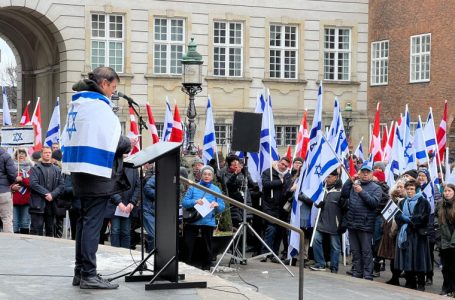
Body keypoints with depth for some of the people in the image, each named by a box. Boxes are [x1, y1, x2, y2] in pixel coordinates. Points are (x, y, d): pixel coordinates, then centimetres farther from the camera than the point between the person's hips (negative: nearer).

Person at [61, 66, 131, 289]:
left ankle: (80, 271, 20)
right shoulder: (99, 104, -13)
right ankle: (89, 275, -5)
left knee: (84, 220, 14)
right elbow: (111, 139, -18)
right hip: (97, 171, -9)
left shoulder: (77, 103, 15)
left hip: (79, 169, 9)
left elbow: (67, 136, 18)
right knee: (93, 222, -7)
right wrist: (128, 145, -1)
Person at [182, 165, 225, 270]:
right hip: (192, 221, 0)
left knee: (207, 246, 6)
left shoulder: (216, 190, 7)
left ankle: (206, 267, 17)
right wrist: (195, 201, -19)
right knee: (188, 244, -1)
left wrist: (217, 205, -20)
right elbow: (184, 202, -1)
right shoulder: (193, 187, 6)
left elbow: (222, 207, 3)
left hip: (208, 221, 0)